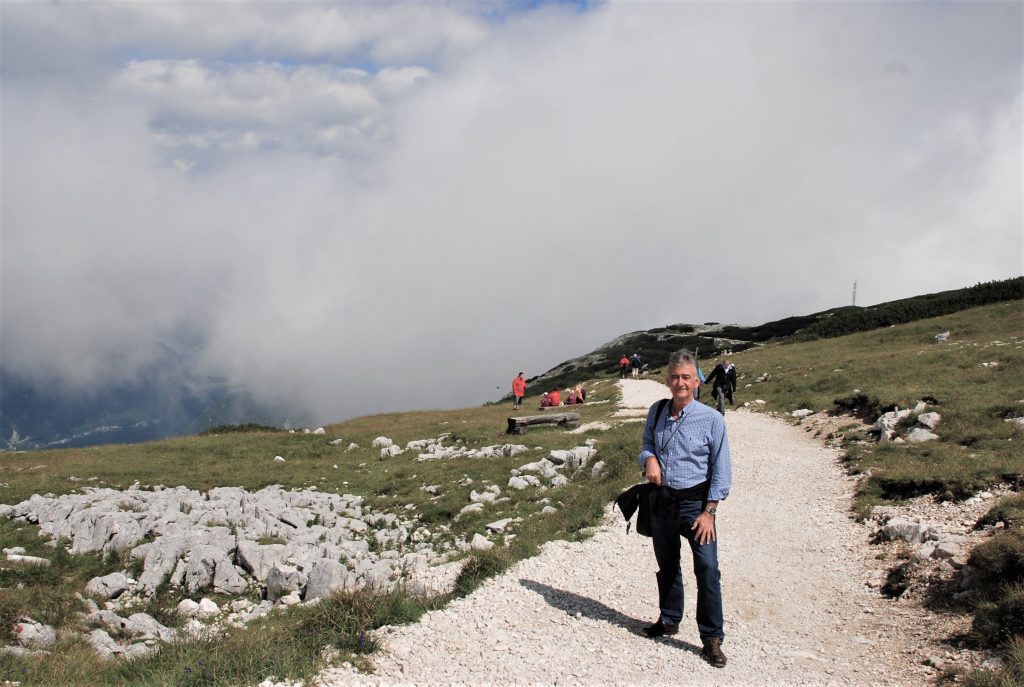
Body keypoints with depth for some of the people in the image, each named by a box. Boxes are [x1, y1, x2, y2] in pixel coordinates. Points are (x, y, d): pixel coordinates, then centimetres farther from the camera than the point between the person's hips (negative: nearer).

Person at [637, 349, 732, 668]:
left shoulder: (711, 419, -11)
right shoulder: (656, 412, 3)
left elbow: (722, 469, -8)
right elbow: (646, 444, 19)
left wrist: (709, 512, -12)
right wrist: (649, 458, -6)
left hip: (695, 502, -5)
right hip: (661, 499, 5)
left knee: (707, 569, -11)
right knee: (666, 565, 19)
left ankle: (712, 638, 0)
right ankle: (669, 620, 37)